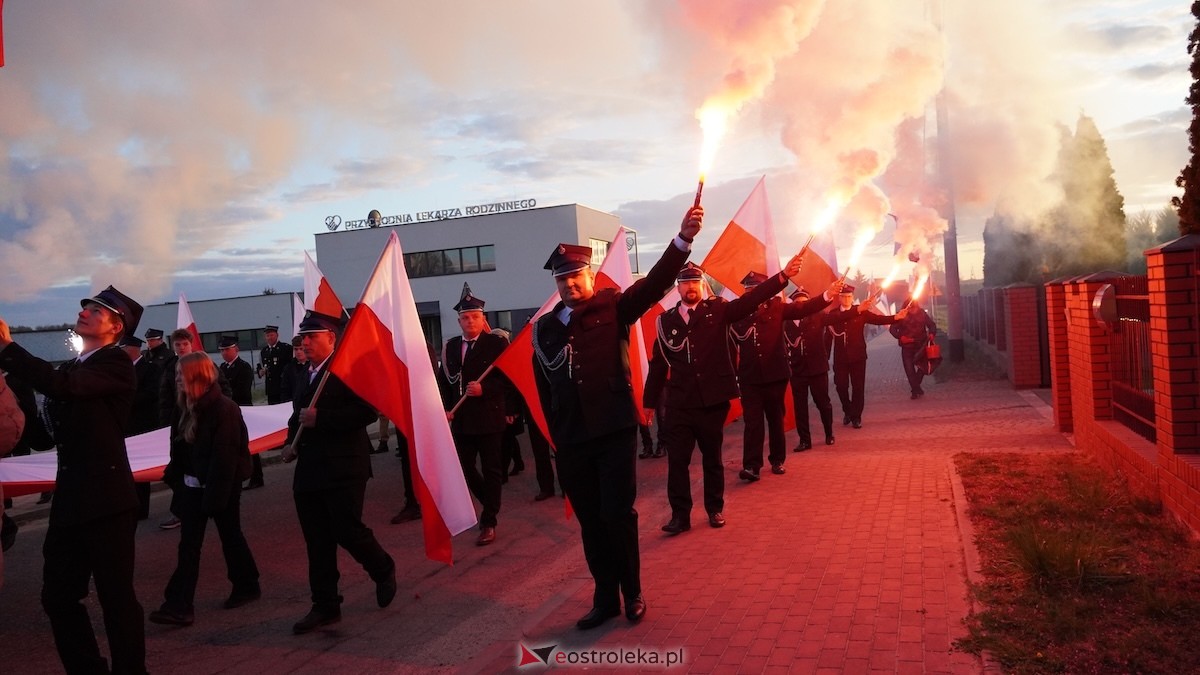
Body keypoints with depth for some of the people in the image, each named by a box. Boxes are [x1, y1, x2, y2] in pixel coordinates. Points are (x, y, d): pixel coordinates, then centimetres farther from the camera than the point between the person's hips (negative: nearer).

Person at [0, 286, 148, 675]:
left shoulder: (116, 365, -9)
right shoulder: (73, 367, 17)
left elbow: (62, 386, -28)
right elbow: (50, 431, 15)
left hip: (105, 499, -8)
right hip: (71, 498, 9)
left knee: (116, 596, 0)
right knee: (58, 597, 14)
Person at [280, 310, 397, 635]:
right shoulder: (303, 374, 14)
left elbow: (368, 411, -21)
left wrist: (320, 418, -22)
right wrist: (290, 443, 9)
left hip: (343, 469, -7)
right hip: (309, 470, 7)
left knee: (347, 531, -5)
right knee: (317, 543, 9)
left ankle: (384, 571, 24)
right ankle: (325, 606, 19)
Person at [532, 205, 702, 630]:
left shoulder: (613, 307, 0)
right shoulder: (544, 327, 8)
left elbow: (654, 284, -16)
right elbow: (544, 386, 13)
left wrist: (683, 240, -30)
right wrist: (556, 433, 10)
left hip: (615, 431, -3)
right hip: (572, 440, 3)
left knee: (618, 515, -1)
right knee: (591, 523, 11)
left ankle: (632, 593, 21)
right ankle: (605, 598, 26)